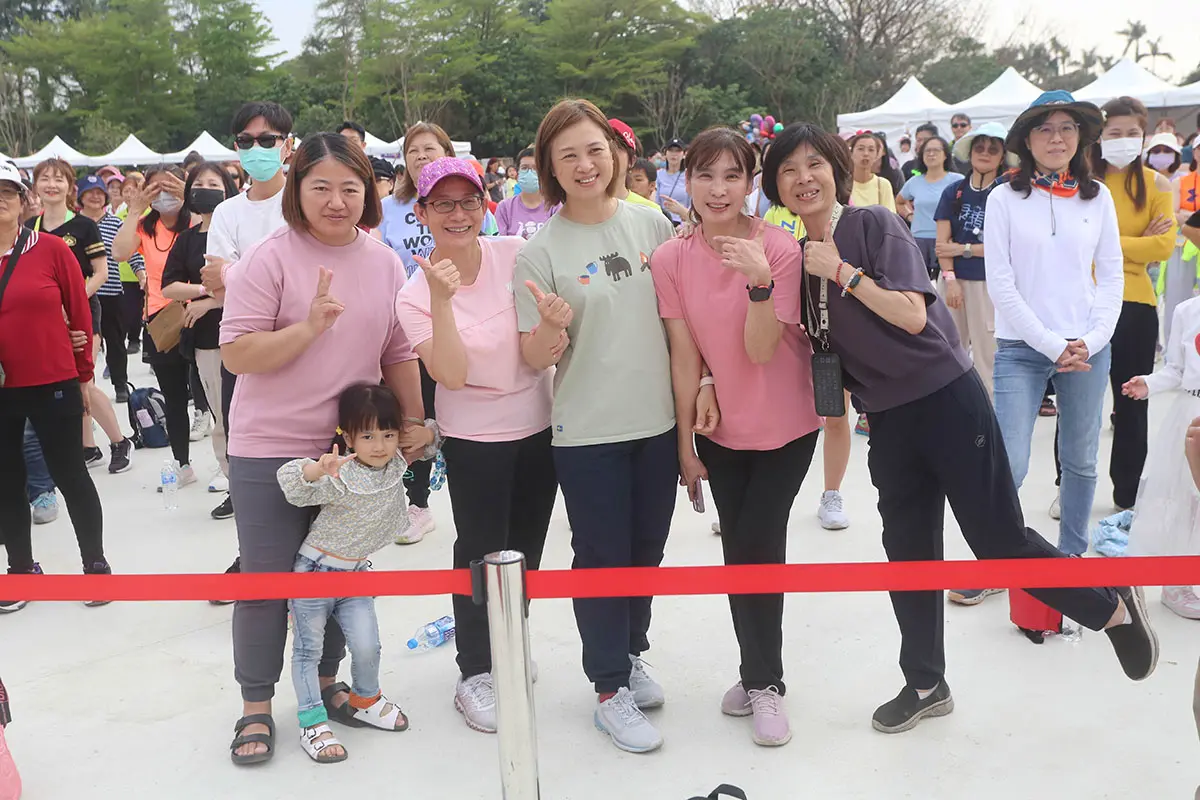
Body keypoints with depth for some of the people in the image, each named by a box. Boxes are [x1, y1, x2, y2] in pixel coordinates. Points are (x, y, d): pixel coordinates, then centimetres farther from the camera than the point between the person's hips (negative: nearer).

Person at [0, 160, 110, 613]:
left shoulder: (51, 248, -6)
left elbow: (79, 312, -1)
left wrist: (83, 375, 2)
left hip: (53, 385, -3)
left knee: (69, 476, 7)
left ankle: (95, 563, 22)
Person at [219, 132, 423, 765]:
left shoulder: (385, 263, 3)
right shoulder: (270, 258, -11)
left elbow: (399, 354, 11)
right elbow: (236, 354, -15)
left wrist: (413, 423, 11)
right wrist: (310, 326, -26)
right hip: (270, 450, -4)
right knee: (267, 579, 5)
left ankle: (325, 680, 36)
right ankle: (255, 707, 21)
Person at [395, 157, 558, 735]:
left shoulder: (516, 254, -8)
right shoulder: (416, 295, -13)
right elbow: (452, 374, -24)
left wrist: (556, 333, -13)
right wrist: (441, 301, -32)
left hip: (540, 424, 4)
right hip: (474, 438, -3)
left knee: (526, 547, 17)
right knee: (482, 552, 4)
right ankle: (475, 673, 21)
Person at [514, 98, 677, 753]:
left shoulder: (652, 226, 1)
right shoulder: (540, 252, -8)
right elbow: (533, 359, -8)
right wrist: (553, 328, -27)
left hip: (659, 421, 4)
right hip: (587, 431, -3)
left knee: (646, 551, 17)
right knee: (602, 558, 7)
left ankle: (632, 655, 39)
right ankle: (611, 692, 20)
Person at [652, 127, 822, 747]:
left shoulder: (780, 248, -18)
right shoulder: (671, 259, -10)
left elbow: (761, 350, -22)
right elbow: (683, 357, -6)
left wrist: (759, 280, -38)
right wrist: (686, 445, -3)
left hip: (783, 427, -3)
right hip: (719, 429, 3)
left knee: (756, 549, -2)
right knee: (738, 551, 13)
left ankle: (762, 681, 20)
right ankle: (760, 674, 33)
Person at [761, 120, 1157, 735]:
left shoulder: (875, 225, -11)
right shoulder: (799, 258, 7)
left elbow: (912, 314, -22)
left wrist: (843, 272, -22)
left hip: (947, 401, -6)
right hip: (888, 421, 6)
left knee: (998, 539, -2)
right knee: (909, 553, 13)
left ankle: (1112, 607, 23)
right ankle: (925, 685, 29)